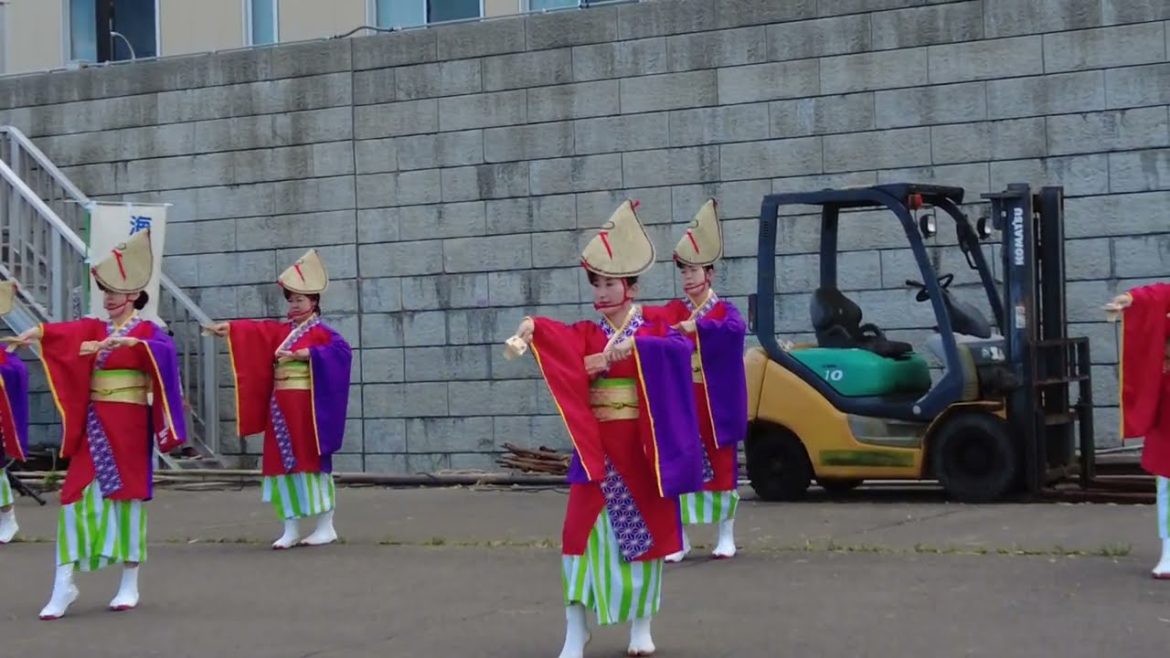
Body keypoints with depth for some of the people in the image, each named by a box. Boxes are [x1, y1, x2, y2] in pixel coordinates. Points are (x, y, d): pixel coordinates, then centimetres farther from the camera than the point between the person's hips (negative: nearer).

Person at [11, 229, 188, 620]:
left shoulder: (147, 330, -1)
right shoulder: (93, 329, 9)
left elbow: (166, 353, -24)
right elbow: (63, 333, -13)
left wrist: (129, 341, -40)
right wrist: (37, 331, -34)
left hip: (130, 424, -4)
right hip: (94, 425, 4)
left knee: (128, 494, 2)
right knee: (76, 494, -3)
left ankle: (130, 585, 11)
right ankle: (64, 584, -1)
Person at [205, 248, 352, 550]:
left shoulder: (321, 332, -3)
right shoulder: (280, 330, 14)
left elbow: (342, 351, -21)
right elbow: (254, 330, -2)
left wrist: (307, 354, -24)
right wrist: (228, 328, -19)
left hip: (307, 407, -6)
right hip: (281, 408, 6)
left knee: (312, 461, -2)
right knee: (284, 463, 5)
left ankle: (326, 527, 7)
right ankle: (291, 529, 10)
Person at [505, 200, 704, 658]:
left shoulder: (653, 330, 1)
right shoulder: (586, 334, 5)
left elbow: (680, 350, -20)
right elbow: (555, 338, -17)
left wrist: (634, 346, -33)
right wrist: (528, 329, -39)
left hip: (641, 445, -1)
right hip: (596, 446, 1)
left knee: (645, 528, 7)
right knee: (583, 528, -7)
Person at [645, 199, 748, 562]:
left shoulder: (725, 310, 0)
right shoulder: (674, 310, 6)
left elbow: (737, 329, -24)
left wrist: (698, 326, -34)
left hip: (715, 400, -2)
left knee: (721, 463, 4)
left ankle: (726, 535, 15)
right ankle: (680, 538, 8)